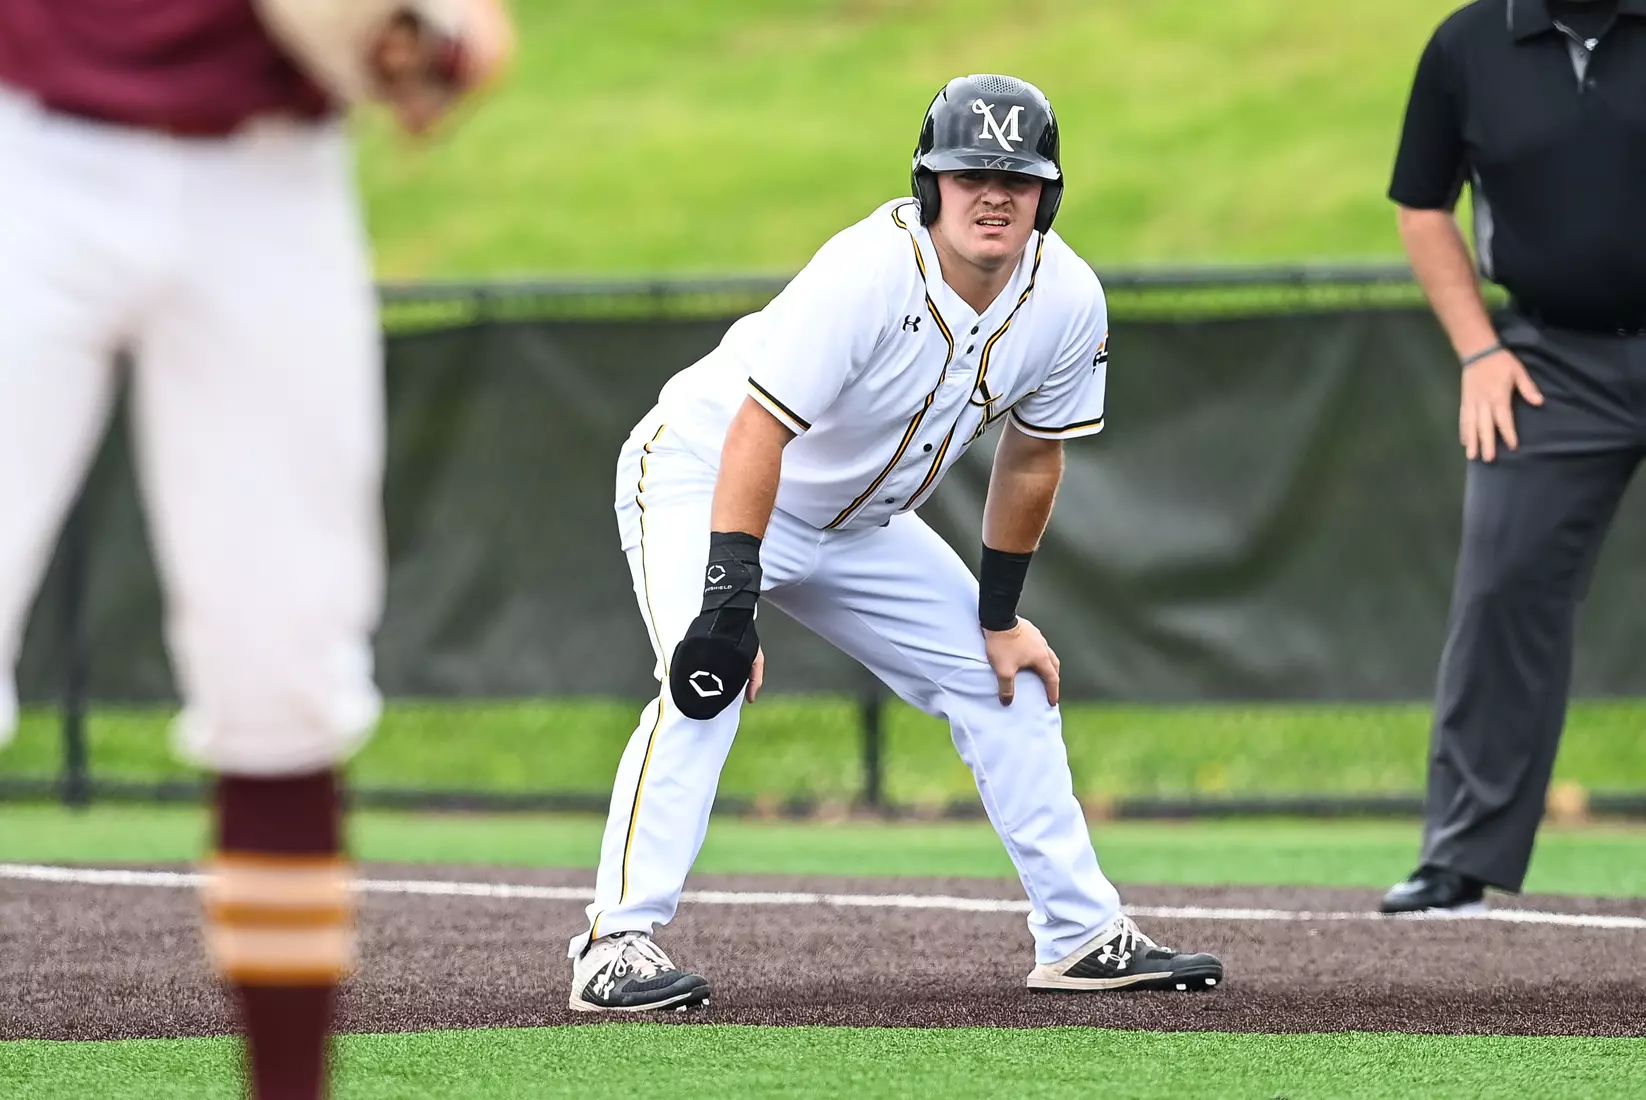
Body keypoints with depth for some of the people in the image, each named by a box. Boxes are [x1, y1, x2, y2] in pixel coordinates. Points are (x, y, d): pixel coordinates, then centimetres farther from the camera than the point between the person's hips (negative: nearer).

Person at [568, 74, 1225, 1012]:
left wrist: (1002, 616, 4)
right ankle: (619, 946, -31)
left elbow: (1032, 453, 2)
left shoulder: (1067, 300, -14)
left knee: (1006, 681, 6)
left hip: (858, 523, 7)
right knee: (707, 681, -30)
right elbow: (757, 433, -38)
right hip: (703, 472, -7)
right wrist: (729, 604, -45)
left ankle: (1084, 935, 15)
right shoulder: (867, 273, -34)